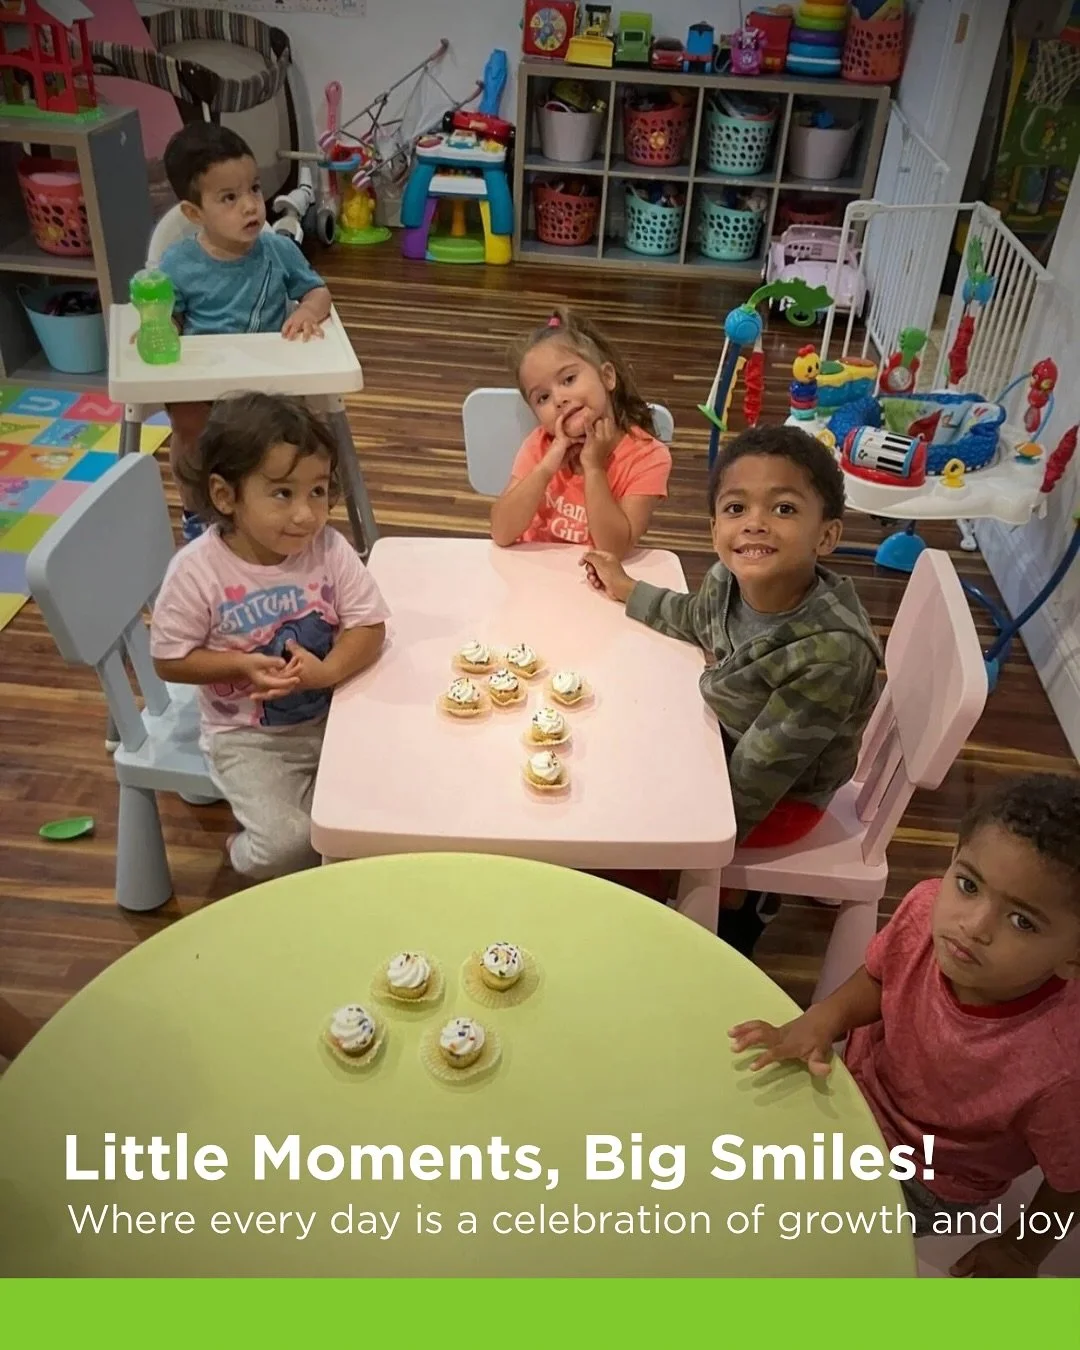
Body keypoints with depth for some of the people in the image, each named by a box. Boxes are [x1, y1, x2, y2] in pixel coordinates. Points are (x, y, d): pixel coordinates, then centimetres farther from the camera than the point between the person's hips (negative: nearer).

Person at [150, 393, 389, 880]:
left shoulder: (329, 549, -13)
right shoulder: (197, 571, -20)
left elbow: (369, 626, -9)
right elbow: (169, 660, -11)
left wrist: (327, 671, -27)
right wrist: (242, 665, -25)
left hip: (332, 714, 3)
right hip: (248, 736, -3)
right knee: (286, 846, -15)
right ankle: (246, 851, 21)